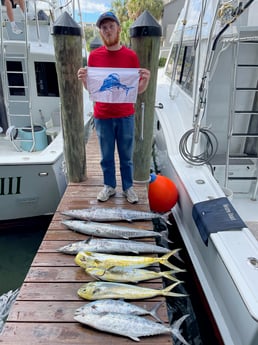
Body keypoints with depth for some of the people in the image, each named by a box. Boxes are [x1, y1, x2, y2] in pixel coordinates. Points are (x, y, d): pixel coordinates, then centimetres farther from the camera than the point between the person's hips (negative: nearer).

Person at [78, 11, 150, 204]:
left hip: (126, 116, 0)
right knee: (106, 156, 12)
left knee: (126, 155, 11)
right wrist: (83, 79, -13)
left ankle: (128, 187, 27)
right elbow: (90, 88, 8)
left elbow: (139, 90, 2)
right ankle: (109, 186, 30)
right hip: (102, 116, 1)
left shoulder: (131, 55, 0)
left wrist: (146, 79, -18)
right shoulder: (94, 56, 2)